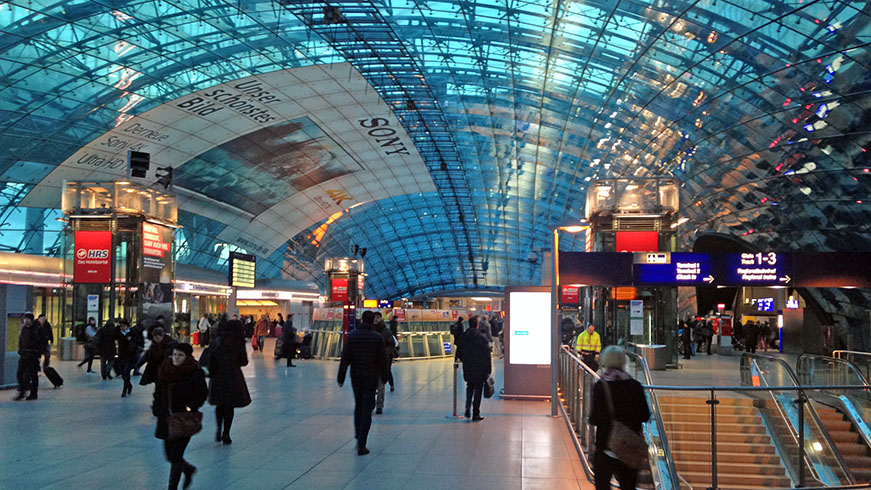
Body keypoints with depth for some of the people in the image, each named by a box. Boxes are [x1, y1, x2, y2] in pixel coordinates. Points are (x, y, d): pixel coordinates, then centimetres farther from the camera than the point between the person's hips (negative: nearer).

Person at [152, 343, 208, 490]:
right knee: (169, 454, 13)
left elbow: (203, 394, -8)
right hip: (166, 418, 6)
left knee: (176, 456, -4)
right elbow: (159, 392, 14)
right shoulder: (164, 370, 4)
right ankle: (189, 469, 41)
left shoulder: (195, 373, -11)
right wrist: (156, 408, 2)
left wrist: (190, 407, -19)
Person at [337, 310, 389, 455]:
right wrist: (384, 376, 9)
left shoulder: (352, 336, -3)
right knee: (367, 410, 0)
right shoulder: (377, 337, -6)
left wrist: (341, 378, 1)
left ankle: (358, 435, 27)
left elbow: (345, 359, -5)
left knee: (358, 405, 22)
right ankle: (361, 445, -5)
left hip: (356, 378, 2)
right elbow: (382, 360, -3)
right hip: (371, 378, -2)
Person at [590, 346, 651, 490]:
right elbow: (645, 416, -1)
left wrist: (591, 415, 6)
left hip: (605, 447, -2)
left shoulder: (600, 386, -13)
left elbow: (595, 419, -15)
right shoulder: (635, 386, -5)